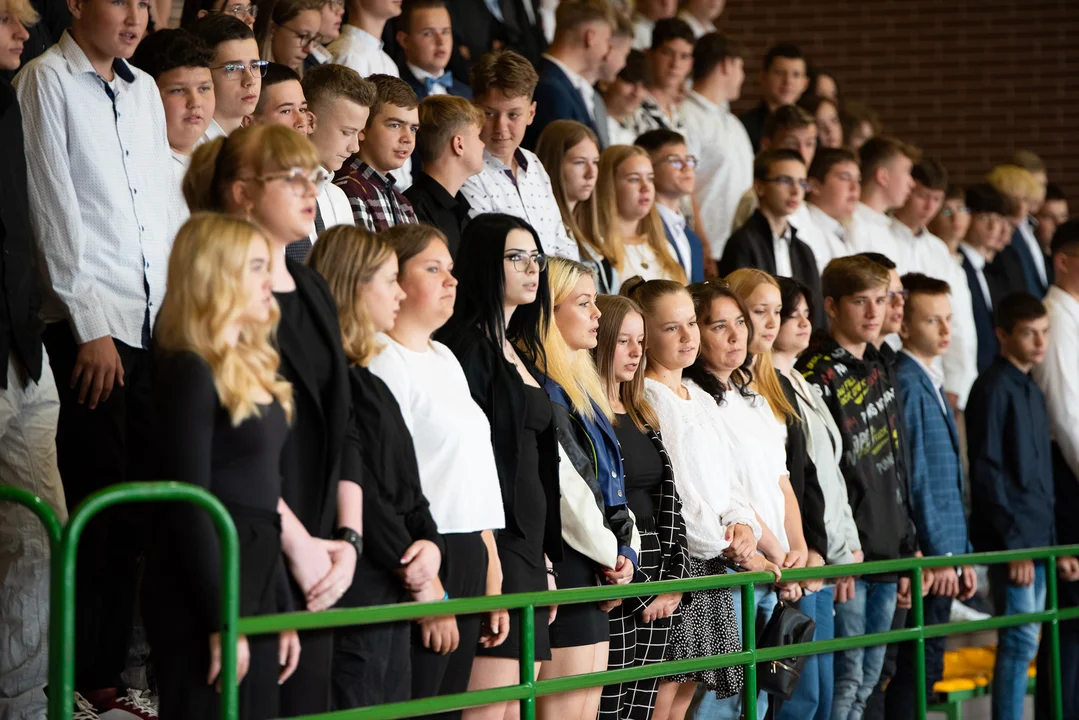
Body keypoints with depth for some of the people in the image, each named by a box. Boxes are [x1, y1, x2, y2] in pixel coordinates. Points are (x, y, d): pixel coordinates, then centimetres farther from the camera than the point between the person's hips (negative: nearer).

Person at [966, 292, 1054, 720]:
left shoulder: (1032, 391, 17)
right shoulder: (994, 388, -10)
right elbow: (987, 472, -15)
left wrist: (1050, 542, 16)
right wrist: (1014, 543, -17)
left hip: (1036, 540, 8)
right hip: (1011, 540, -8)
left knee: (1023, 641, 8)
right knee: (1020, 641, -10)